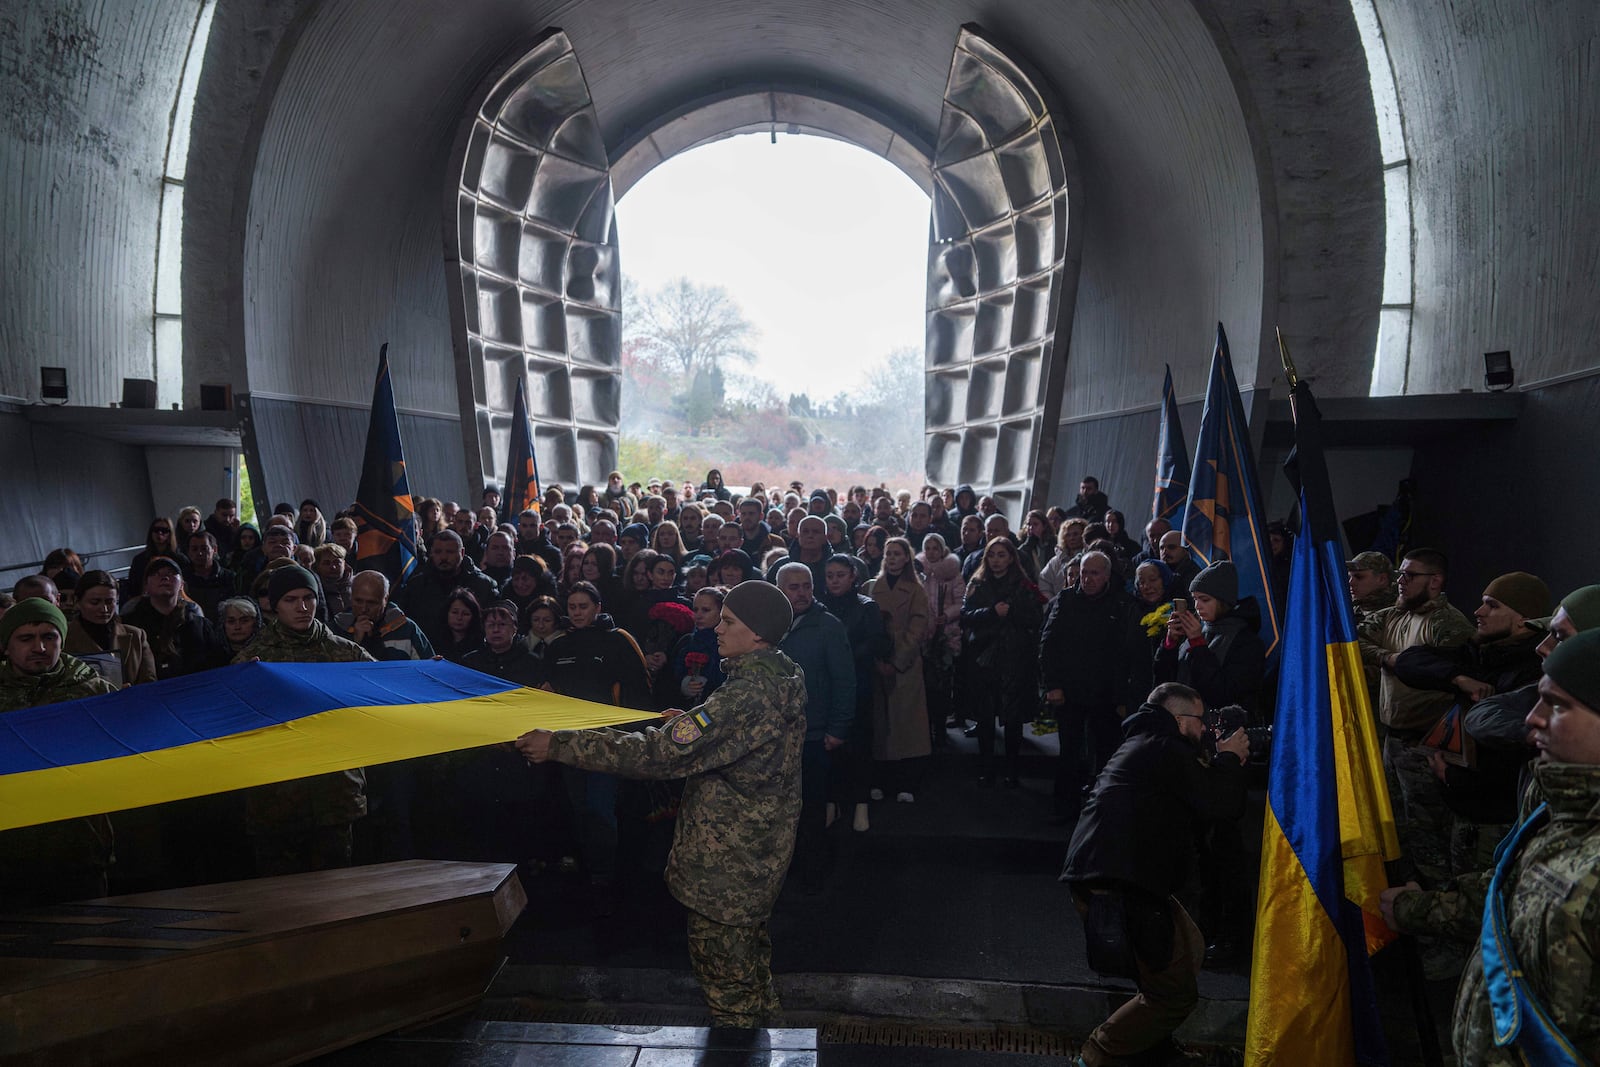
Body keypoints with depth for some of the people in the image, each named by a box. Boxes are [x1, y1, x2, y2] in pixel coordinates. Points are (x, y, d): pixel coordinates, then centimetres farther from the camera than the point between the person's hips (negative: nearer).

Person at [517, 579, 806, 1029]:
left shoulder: (748, 696, -31)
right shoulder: (784, 676, 1)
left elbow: (663, 752, -34)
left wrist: (561, 745, -31)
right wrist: (694, 721, 16)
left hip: (727, 861, -10)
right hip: (759, 851, 10)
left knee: (723, 967, 6)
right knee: (749, 954, 27)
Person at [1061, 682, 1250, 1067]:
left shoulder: (1141, 745, 25)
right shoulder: (1166, 749, -8)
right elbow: (1219, 801, -10)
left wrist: (1224, 764, 21)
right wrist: (1230, 759, 7)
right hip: (1118, 887, -11)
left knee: (1189, 951, 23)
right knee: (1176, 993, -5)